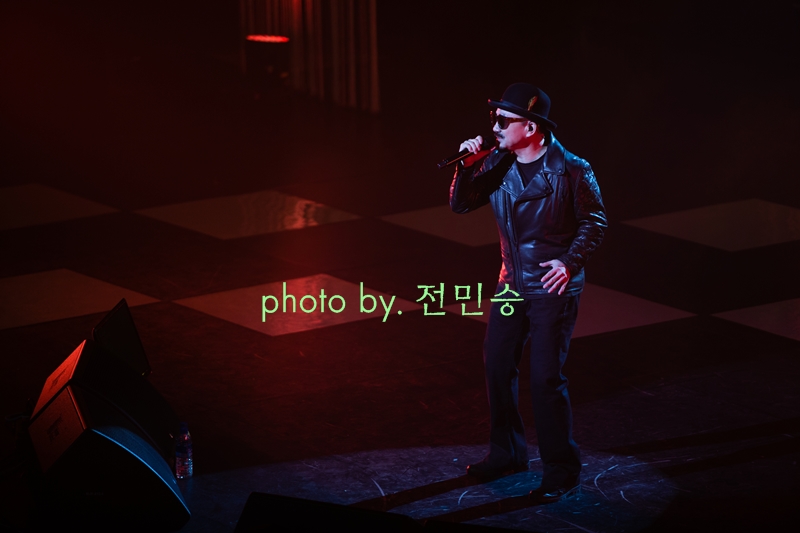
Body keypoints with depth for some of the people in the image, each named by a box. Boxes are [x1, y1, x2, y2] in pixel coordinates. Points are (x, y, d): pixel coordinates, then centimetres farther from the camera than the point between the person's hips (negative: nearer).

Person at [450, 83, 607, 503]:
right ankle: (507, 452, 32)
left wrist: (571, 262, -18)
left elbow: (594, 222, -7)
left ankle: (561, 472, 6)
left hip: (553, 288, -6)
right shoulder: (496, 163, -2)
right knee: (497, 366, 13)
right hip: (511, 284, 6)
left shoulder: (570, 170, -15)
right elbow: (460, 205, 1)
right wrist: (467, 167, -14)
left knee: (546, 378, -7)